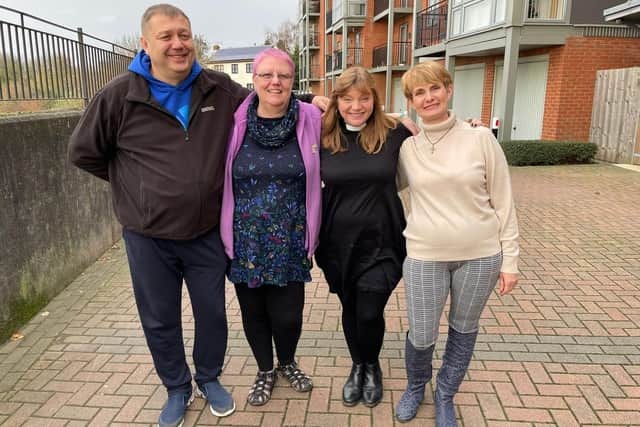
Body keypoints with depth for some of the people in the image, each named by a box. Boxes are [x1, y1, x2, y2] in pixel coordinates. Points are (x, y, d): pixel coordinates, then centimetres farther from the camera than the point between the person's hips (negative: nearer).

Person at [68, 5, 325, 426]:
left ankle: (210, 379, 42)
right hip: (148, 236, -1)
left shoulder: (221, 89, -3)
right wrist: (133, 183, 2)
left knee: (212, 313, 16)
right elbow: (84, 152, 3)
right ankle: (177, 389, 39)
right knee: (160, 320, 14)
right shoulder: (120, 95, -9)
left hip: (207, 231, 1)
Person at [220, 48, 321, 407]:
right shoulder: (234, 123, -5)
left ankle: (288, 363, 40)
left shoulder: (312, 121, -6)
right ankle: (265, 370, 42)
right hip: (245, 241, 1)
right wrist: (224, 233, 3)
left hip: (290, 242, 0)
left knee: (288, 314, 6)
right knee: (253, 311, 14)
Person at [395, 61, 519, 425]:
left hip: (480, 255, 0)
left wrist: (510, 259, -3)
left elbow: (503, 202, -2)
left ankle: (445, 396, 40)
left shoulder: (481, 138, -5)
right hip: (424, 256, 1)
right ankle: (415, 386, 40)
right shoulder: (406, 148, 1)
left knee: (464, 330, 15)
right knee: (422, 337, 7)